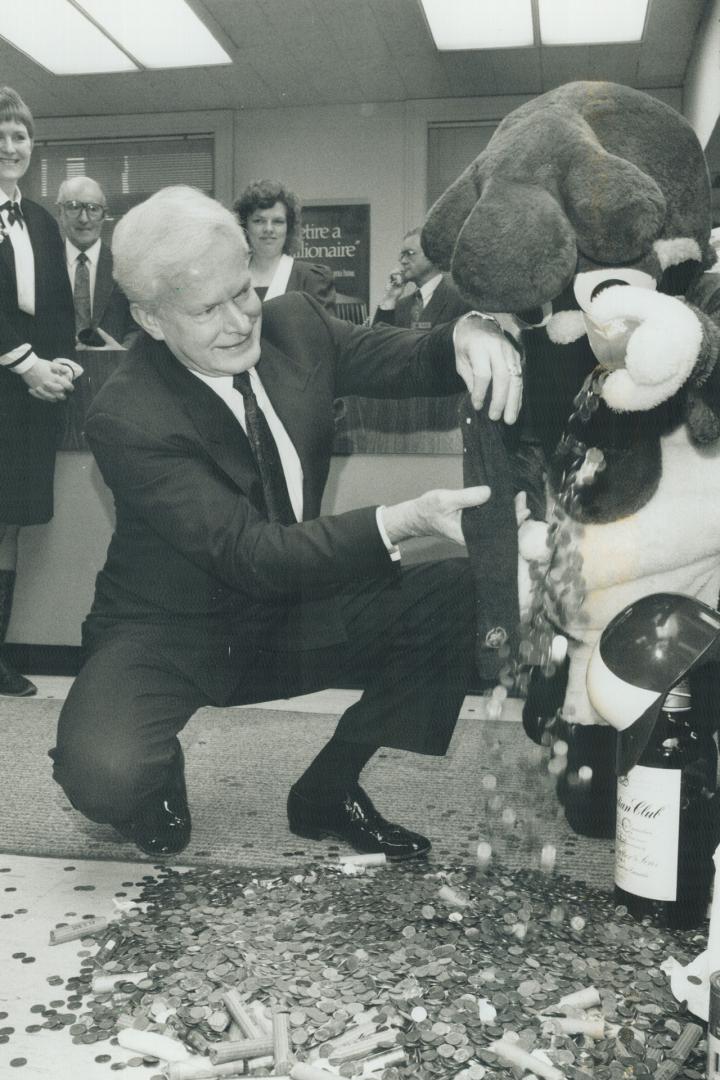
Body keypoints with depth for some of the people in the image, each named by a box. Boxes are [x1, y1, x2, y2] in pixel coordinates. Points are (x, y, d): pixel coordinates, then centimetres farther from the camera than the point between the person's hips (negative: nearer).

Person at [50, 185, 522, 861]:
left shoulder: (294, 323, -6)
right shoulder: (124, 418, -25)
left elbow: (408, 360, 0)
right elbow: (252, 553, -29)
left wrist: (467, 335, -25)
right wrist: (404, 520, -40)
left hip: (290, 615, 6)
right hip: (173, 634, -5)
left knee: (460, 595, -13)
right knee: (104, 773, -34)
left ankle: (328, 789, 5)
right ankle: (156, 785, 8)